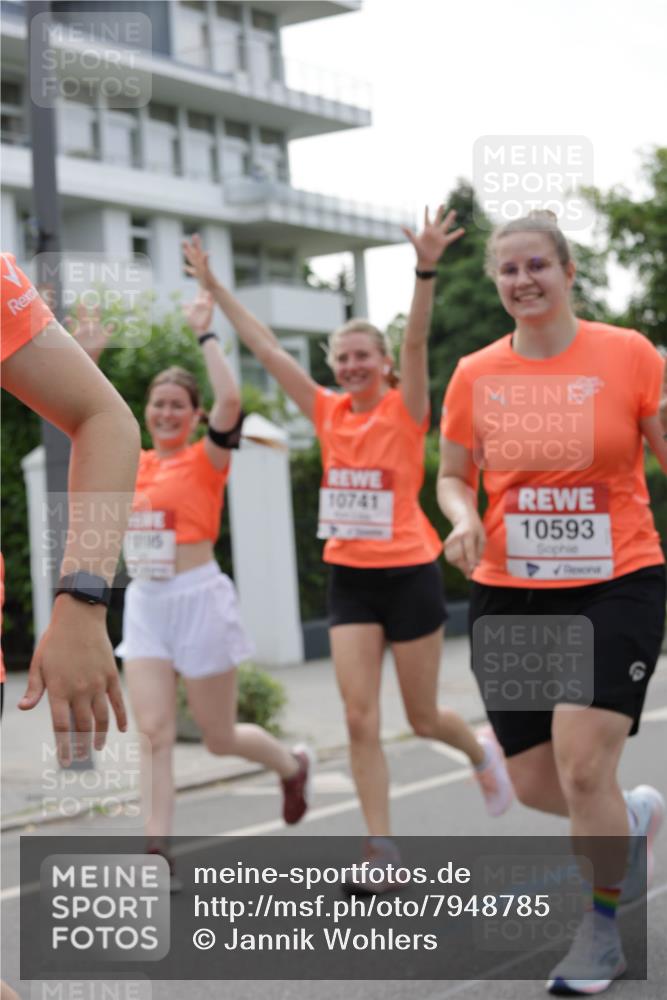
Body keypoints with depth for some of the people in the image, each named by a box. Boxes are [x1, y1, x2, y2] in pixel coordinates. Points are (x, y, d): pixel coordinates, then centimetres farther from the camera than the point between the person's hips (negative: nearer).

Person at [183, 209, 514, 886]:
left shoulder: (404, 411, -7)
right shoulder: (329, 413, 4)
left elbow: (415, 341, -24)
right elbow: (266, 348, 4)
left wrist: (426, 271, -39)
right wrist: (214, 288, 3)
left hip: (409, 574, -4)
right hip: (349, 577, 4)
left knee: (423, 717, 8)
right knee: (360, 719, -4)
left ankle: (481, 755, 41)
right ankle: (382, 849, 2)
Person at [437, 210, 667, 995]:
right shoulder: (475, 375, 2)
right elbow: (452, 475, 13)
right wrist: (463, 517, -8)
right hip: (509, 595, 4)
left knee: (583, 764, -14)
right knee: (534, 783, 7)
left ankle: (602, 931, 11)